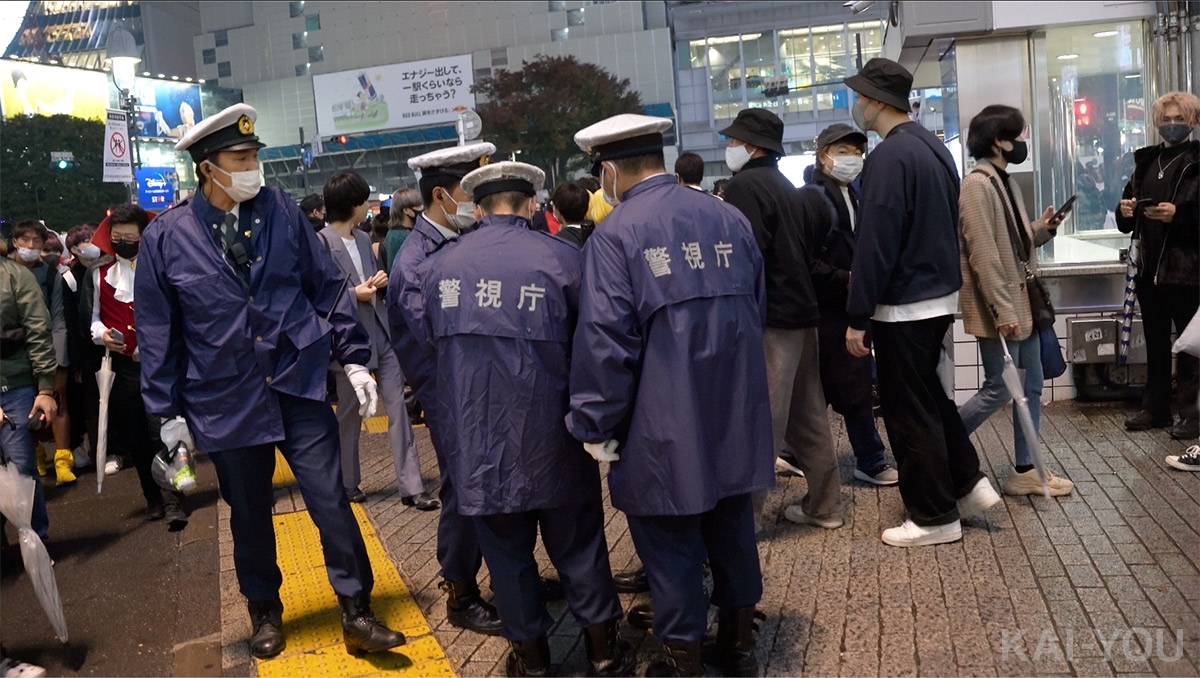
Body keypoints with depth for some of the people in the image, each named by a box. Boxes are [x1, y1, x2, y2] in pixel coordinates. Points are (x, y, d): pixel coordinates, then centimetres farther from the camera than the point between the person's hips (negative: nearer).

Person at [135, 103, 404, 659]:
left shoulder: (282, 213, -1)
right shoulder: (165, 237, -4)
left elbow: (327, 288, 4)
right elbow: (157, 333, 2)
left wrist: (354, 359, 1)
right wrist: (168, 412, 3)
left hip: (299, 385, 0)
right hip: (225, 401, 0)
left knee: (331, 503, 1)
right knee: (249, 514, 15)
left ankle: (357, 613, 16)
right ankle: (264, 612, 37)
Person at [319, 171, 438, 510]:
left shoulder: (363, 239, 12)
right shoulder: (321, 244, -11)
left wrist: (380, 282, 0)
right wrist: (354, 294, -19)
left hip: (381, 333, 6)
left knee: (398, 407, 0)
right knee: (349, 414, 11)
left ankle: (411, 486, 3)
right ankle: (348, 483, 28)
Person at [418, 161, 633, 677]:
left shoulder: (438, 265, -1)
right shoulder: (563, 258, -11)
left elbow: (430, 345, 8)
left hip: (476, 435, 2)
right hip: (548, 434, -2)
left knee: (505, 546, 15)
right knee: (577, 540, 13)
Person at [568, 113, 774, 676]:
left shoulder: (614, 236, -14)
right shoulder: (730, 219, 4)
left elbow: (605, 344, -18)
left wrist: (597, 428, -6)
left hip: (665, 430, -6)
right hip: (736, 419, 6)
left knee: (672, 548, 9)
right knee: (732, 532, 20)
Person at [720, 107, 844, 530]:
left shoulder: (745, 186, -12)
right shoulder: (789, 188, 18)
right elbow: (812, 247, 20)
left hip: (769, 318, -10)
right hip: (800, 311, 10)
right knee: (807, 417, 15)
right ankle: (824, 506, 23)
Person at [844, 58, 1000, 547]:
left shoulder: (889, 156, -19)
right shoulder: (935, 147, 9)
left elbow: (875, 243, -22)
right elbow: (946, 226, 15)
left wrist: (857, 318, -18)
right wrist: (942, 281, 22)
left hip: (904, 305, -9)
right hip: (941, 295, 9)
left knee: (909, 412, 3)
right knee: (929, 394, 23)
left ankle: (936, 517, 14)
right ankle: (969, 483, 26)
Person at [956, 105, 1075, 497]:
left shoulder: (1006, 183, 13)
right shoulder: (977, 186, -16)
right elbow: (983, 253, -22)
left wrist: (1043, 229, 2)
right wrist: (1002, 310, -24)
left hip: (1023, 302, 10)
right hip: (1000, 308, -10)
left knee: (1032, 387, 12)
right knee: (999, 391, -4)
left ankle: (1025, 471, 20)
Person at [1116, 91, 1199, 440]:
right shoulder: (1147, 160, 15)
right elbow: (1127, 220, 19)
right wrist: (1125, 211, -2)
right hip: (1150, 265, 6)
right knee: (1155, 342, 13)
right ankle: (1156, 408, 22)